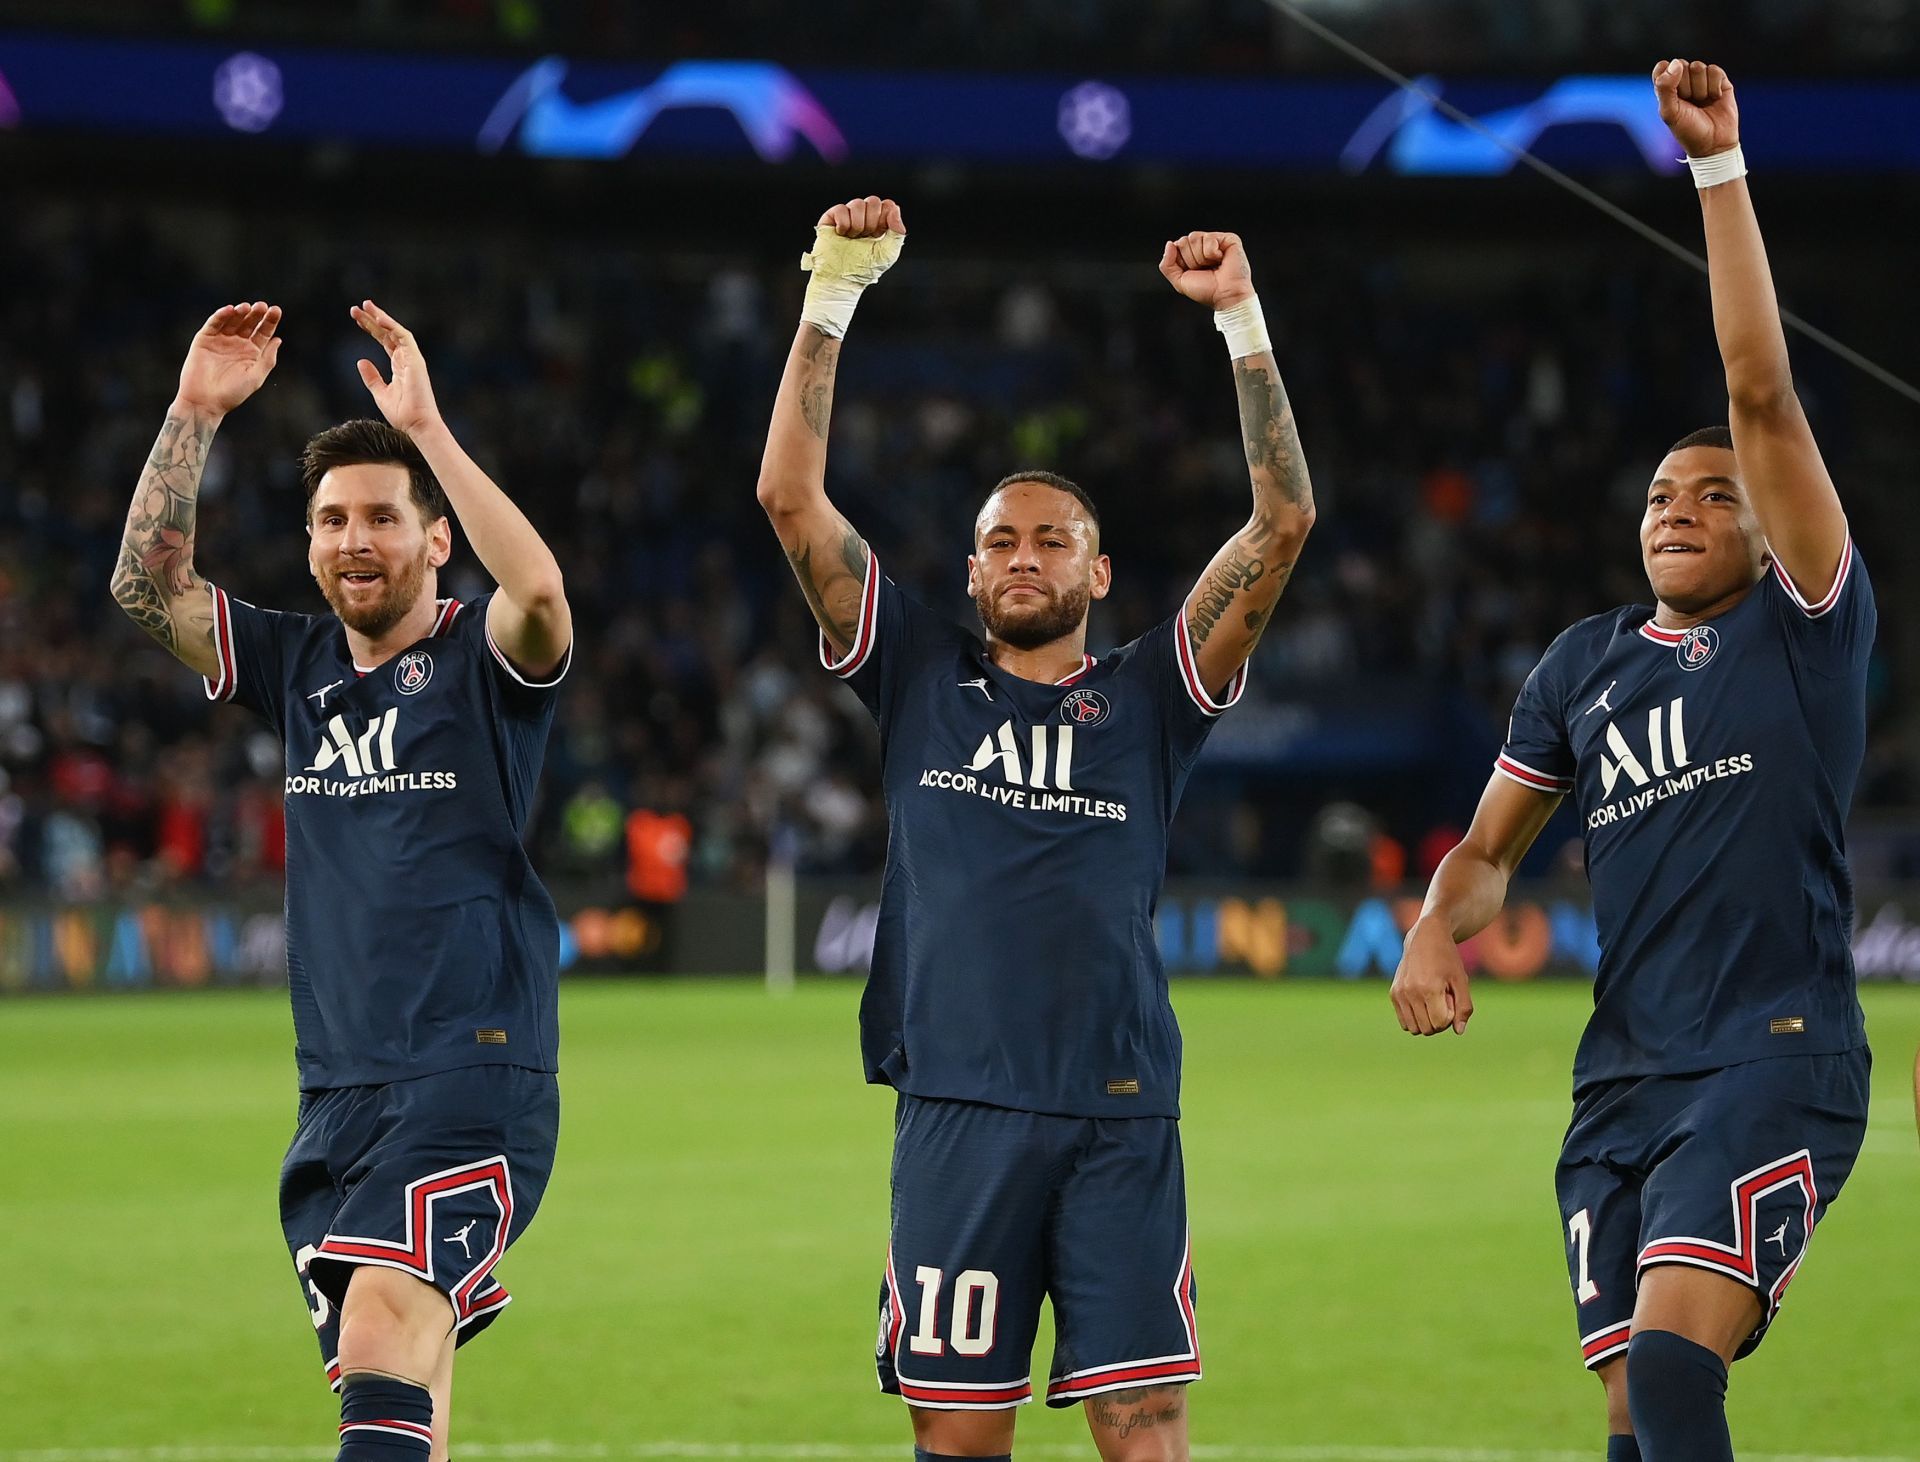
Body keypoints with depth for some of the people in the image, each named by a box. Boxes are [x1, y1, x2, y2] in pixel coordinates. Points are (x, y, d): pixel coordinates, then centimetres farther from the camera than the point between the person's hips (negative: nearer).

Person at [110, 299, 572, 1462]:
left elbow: (539, 590, -23)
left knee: (380, 1341, -24)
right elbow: (148, 582, 7)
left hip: (473, 1080, -6)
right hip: (336, 1095, 6)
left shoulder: (480, 661, -1)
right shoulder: (298, 666, 15)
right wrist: (196, 413, -2)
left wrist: (425, 427, -22)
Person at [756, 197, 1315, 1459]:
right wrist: (835, 293, 3)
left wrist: (1243, 322, -1)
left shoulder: (1149, 695, 12)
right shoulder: (921, 679, 14)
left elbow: (1283, 522, 5)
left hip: (1121, 1116, -1)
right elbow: (792, 494, 9)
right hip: (958, 1107, 1)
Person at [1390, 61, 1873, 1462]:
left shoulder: (1803, 625, 2)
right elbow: (1492, 843, 24)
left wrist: (1722, 169, -10)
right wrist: (1435, 930, 0)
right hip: (1623, 1074, 6)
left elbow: (1763, 398, -7)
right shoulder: (1586, 664, 17)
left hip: (1776, 1056, -6)